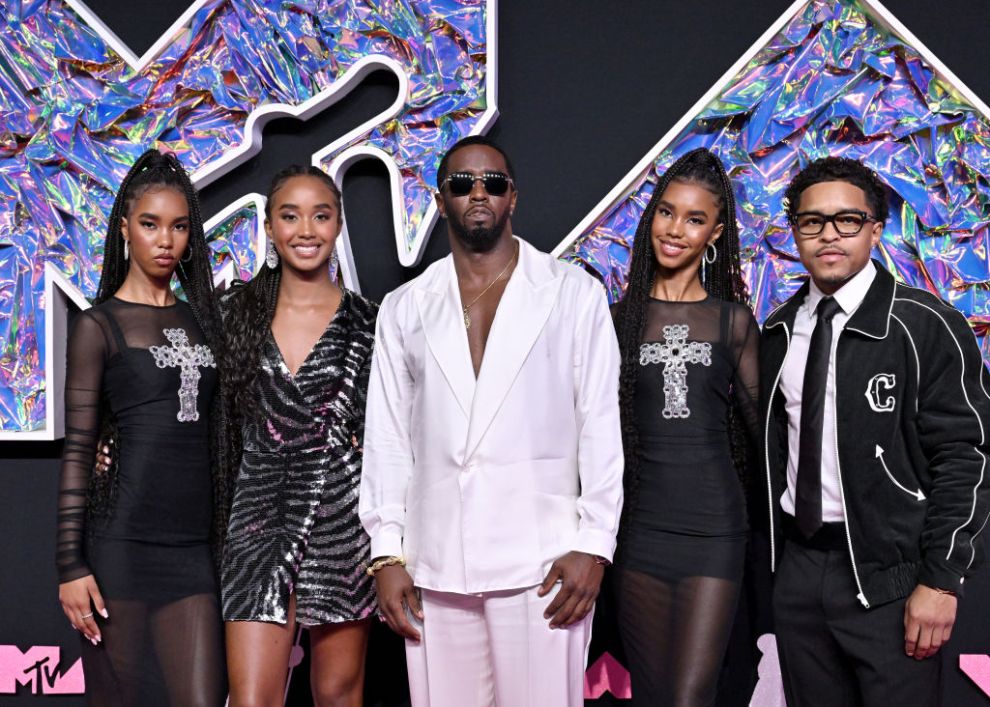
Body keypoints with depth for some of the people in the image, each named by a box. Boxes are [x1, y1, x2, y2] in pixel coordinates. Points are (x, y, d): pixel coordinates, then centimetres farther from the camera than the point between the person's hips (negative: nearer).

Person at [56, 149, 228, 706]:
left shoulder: (201, 318, 15)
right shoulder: (99, 325, 1)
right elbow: (77, 450, -3)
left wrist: (227, 540, 13)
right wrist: (70, 565, -9)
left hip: (194, 546, 4)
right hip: (122, 547, -4)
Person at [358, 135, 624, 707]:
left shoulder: (574, 294, 5)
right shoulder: (405, 309, 12)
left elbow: (601, 424, 2)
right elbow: (388, 438, 11)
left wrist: (594, 544, -6)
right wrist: (387, 554, 4)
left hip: (542, 562, -2)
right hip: (434, 565, 2)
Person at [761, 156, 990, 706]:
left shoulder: (925, 326, -8)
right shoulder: (779, 333, 9)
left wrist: (941, 580, -13)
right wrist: (770, 558, 11)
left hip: (888, 577, -5)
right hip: (796, 570, 5)